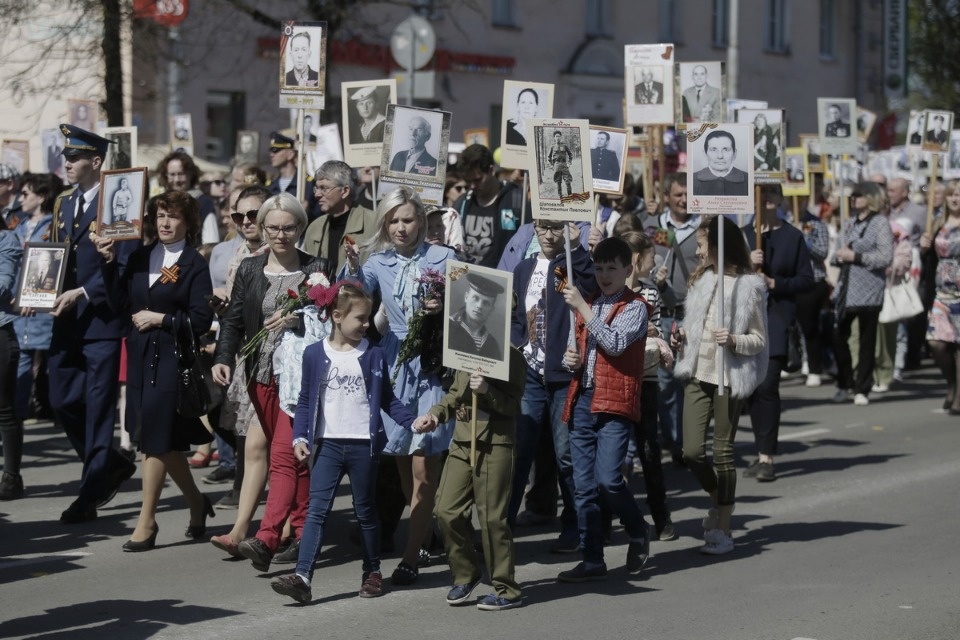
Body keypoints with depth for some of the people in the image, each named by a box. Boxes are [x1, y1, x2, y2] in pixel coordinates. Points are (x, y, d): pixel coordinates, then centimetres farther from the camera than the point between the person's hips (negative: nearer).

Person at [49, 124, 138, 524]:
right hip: (67, 321, 8)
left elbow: (125, 265, -15)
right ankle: (112, 466, 26)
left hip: (102, 319, -8)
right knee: (62, 401, 7)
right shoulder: (64, 204, 15)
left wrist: (83, 294, -19)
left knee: (98, 407, -1)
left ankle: (90, 496, 5)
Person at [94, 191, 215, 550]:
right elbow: (119, 304, 5)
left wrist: (159, 319, -13)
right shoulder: (141, 258, 10)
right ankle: (196, 503, 29)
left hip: (171, 359, -6)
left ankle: (147, 522, 0)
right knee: (162, 441, 11)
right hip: (141, 358, 6)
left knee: (155, 441, -6)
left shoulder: (195, 265, -5)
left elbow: (201, 320, -10)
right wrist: (109, 263, -2)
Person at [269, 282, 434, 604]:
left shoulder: (374, 355, 3)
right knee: (317, 509, -9)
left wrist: (412, 421, -4)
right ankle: (302, 577, -16)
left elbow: (388, 400, 8)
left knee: (365, 511, 11)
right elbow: (305, 402, 6)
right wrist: (300, 437, -5)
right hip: (327, 444, 0)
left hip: (363, 444, 1)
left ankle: (372, 572, 24)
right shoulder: (315, 355, 2)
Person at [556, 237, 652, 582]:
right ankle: (592, 560, 9)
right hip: (582, 400, 7)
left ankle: (638, 533, 8)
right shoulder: (589, 305, 20)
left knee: (607, 478, -17)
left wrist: (581, 308, -17)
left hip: (615, 402, -7)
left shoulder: (634, 307, -1)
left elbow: (615, 343, -18)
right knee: (584, 485, 4)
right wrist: (571, 358, 7)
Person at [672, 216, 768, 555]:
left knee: (722, 452, 1)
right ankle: (719, 502, 26)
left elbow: (760, 340, -4)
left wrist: (734, 341, -22)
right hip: (698, 374, 5)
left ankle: (722, 528, 10)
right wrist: (681, 338, 2)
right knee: (692, 451, -2)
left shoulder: (749, 285, -6)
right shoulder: (701, 280, 11)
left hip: (729, 377, -5)